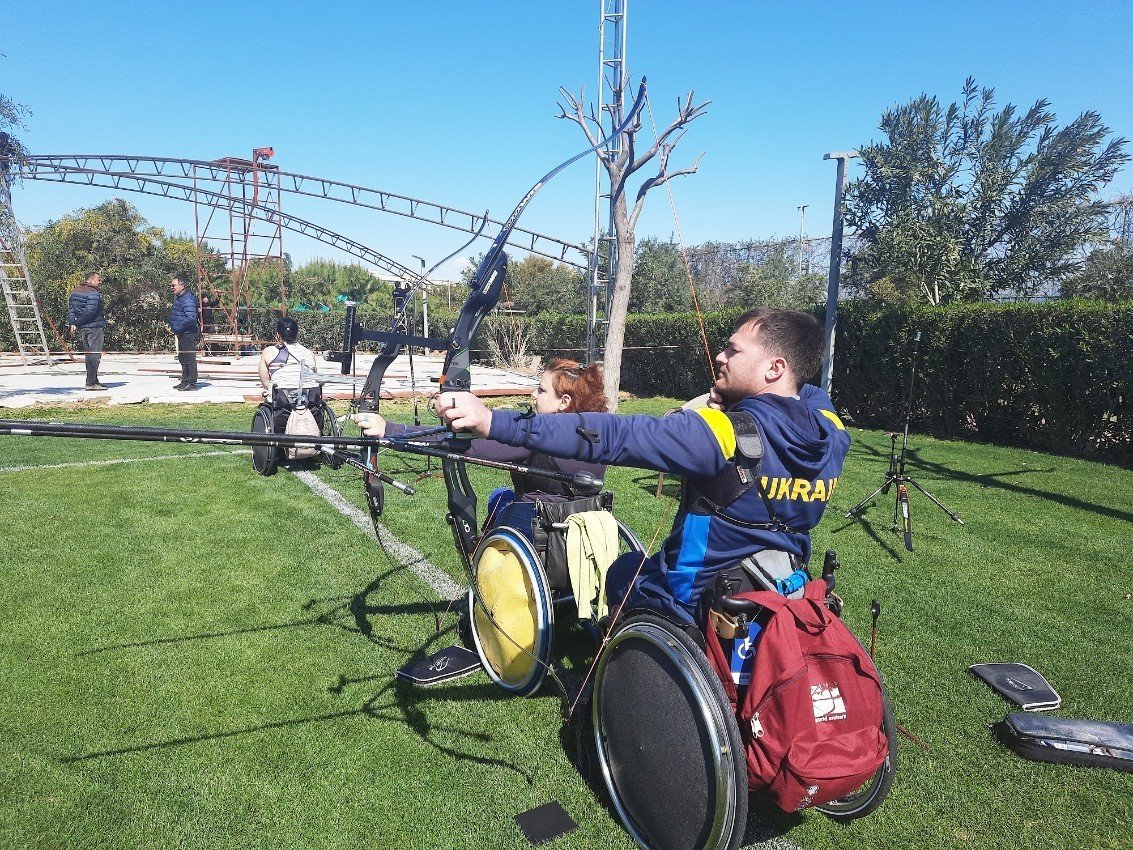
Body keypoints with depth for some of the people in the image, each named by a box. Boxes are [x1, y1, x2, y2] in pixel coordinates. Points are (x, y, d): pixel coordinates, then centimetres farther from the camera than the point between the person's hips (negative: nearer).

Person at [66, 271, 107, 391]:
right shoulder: (94, 294, -13)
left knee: (89, 355, 16)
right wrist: (78, 322, -10)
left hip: (82, 329, 9)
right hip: (95, 328, -9)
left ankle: (94, 381, 22)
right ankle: (90, 383, -8)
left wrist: (72, 323, 2)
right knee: (94, 355, -6)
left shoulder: (74, 292, 14)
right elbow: (89, 311, -21)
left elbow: (70, 308, 9)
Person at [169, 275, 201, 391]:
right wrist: (174, 326, 14)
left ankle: (192, 383, -1)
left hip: (188, 333, -11)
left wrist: (179, 327, -20)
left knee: (189, 358, -6)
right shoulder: (178, 297, 14)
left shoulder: (187, 299, -19)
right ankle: (185, 381, 25)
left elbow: (191, 318, -28)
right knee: (182, 358, 16)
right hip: (182, 334, 11)